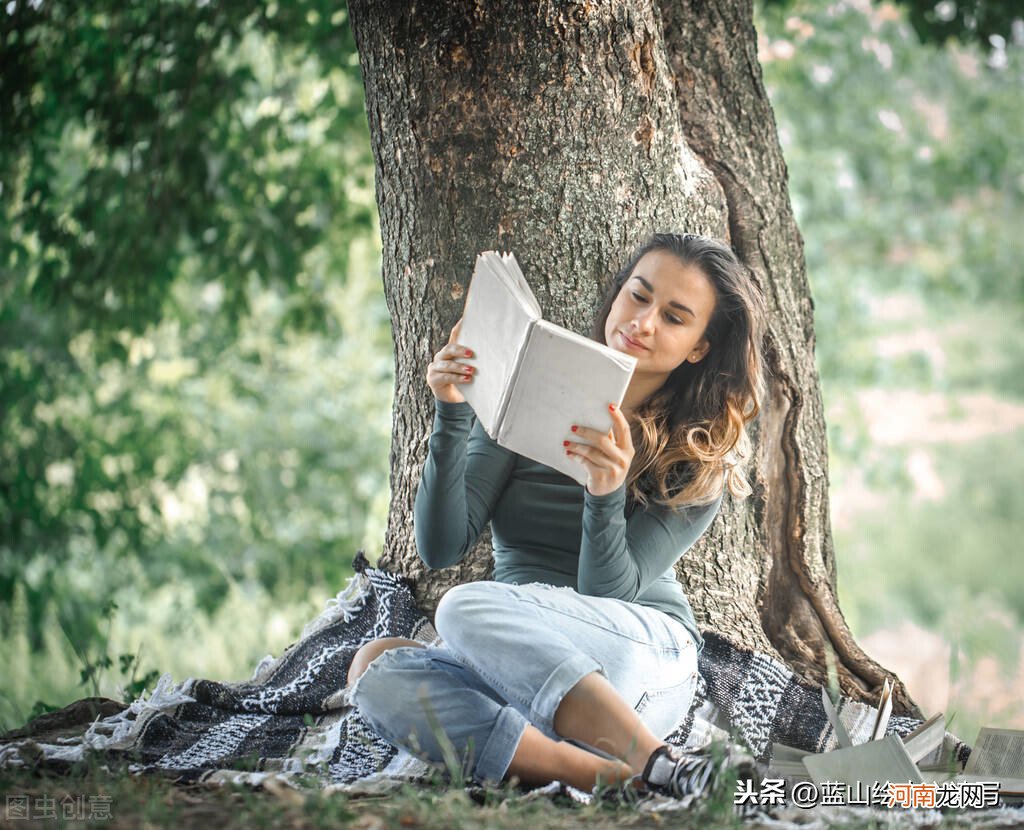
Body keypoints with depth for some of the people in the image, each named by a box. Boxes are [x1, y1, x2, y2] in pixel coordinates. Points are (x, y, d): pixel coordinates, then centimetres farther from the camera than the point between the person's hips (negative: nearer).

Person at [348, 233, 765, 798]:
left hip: (644, 659, -3)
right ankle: (614, 776, -42)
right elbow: (441, 547, -1)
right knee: (376, 669, -30)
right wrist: (451, 416, -13)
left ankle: (661, 768, -42)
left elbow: (608, 594, -11)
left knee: (468, 608, -32)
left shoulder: (701, 458, 0)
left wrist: (606, 495, -29)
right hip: (516, 681, 4)